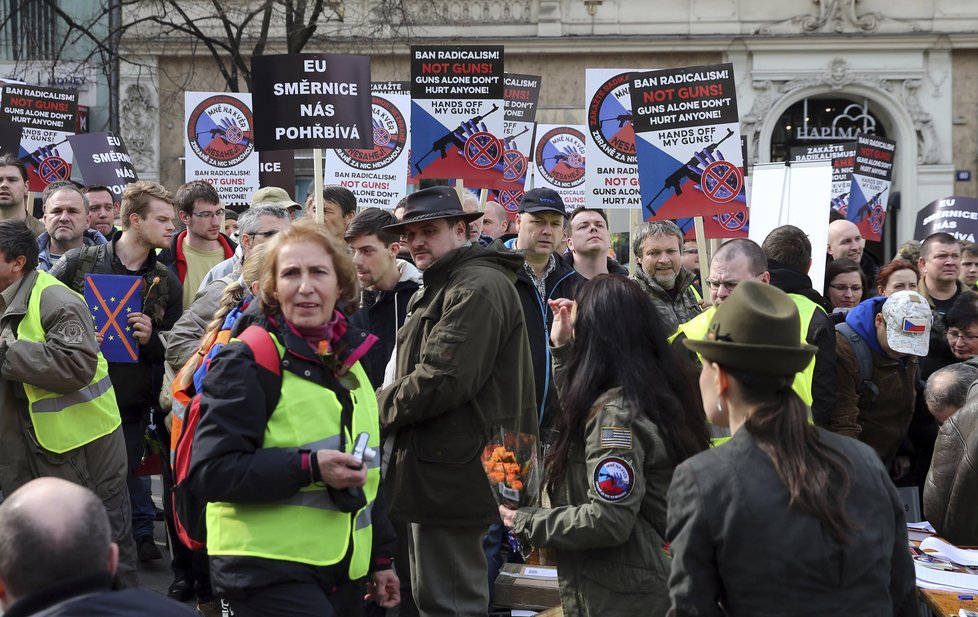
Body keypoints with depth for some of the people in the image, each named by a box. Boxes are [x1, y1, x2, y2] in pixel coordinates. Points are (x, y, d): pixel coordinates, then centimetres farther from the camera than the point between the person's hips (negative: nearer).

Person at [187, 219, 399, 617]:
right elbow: (209, 471, -18)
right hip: (269, 573, -7)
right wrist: (308, 467, -26)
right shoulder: (248, 362, -11)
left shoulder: (348, 356, 12)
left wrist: (379, 558, 21)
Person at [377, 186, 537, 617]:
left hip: (453, 471, -11)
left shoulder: (479, 288, -15)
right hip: (442, 469, 11)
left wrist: (380, 408, -9)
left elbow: (442, 380, -23)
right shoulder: (440, 289, 21)